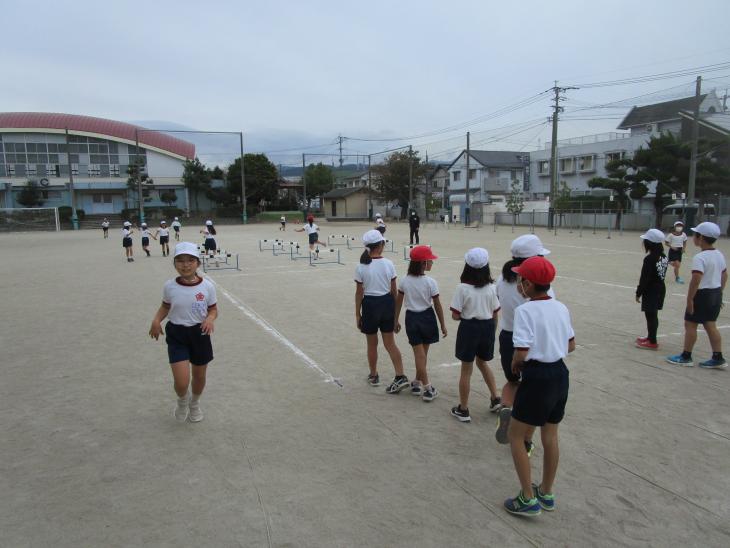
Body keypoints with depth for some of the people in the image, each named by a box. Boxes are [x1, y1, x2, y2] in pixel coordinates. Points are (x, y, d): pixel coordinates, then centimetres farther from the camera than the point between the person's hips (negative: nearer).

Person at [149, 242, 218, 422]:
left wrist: (210, 318, -19)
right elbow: (165, 306, 10)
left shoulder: (207, 286, -10)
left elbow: (213, 309, 2)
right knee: (181, 383, -11)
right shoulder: (169, 286, -7)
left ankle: (195, 403, 49)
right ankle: (182, 401, 27)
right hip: (176, 335, -1)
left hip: (200, 334, 1)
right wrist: (156, 320, -7)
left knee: (199, 376, 17)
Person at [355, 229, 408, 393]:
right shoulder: (388, 264, -6)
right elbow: (393, 290, -1)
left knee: (372, 343, 15)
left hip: (370, 305, -2)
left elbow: (359, 293, -7)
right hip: (387, 303, 2)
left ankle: (374, 376, 30)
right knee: (390, 343, 11)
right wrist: (394, 309, 12)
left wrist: (357, 314, 3)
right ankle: (400, 376, 2)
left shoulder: (361, 267, -10)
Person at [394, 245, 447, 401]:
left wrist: (396, 320, 14)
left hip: (411, 318, 2)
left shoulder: (405, 281, -5)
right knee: (423, 352, 15)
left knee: (419, 353, 4)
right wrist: (443, 325, 1)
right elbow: (437, 305, -9)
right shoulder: (430, 282, -14)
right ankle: (417, 383, 25)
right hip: (427, 317, -2)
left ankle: (427, 388, 7)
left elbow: (398, 302, 2)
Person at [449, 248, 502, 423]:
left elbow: (455, 315, -15)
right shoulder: (491, 288, -5)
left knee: (466, 370, 8)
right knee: (482, 363, 28)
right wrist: (492, 332, 16)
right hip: (487, 327, 4)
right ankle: (495, 399, 31)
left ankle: (463, 410, 19)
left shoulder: (462, 288, -16)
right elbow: (495, 315, 2)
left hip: (469, 328, -4)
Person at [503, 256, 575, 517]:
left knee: (515, 436, 9)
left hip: (537, 378, -8)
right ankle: (546, 493, 36)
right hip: (560, 374, 8)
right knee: (550, 436, 20)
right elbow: (571, 346, 12)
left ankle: (528, 499, 14)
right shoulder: (561, 307, 4)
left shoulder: (525, 310, -18)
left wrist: (514, 364, -3)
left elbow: (521, 352, -23)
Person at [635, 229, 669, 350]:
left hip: (650, 291, -9)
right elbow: (661, 275, 11)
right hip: (660, 289, 9)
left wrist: (639, 292, -11)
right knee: (653, 315, 19)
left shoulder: (649, 259, -20)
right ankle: (650, 337, 31)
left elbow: (644, 279, -19)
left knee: (651, 316, -1)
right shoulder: (663, 257, 6)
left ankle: (652, 342, 5)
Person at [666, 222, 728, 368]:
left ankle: (686, 357, 11)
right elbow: (724, 276, 15)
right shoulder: (720, 255, 7)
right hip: (716, 293, 8)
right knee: (711, 325, 14)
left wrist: (689, 299, -20)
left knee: (690, 324, 3)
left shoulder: (699, 258, -20)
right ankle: (718, 358, 17)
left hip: (702, 294, -8)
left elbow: (696, 280, -25)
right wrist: (719, 293, 23)